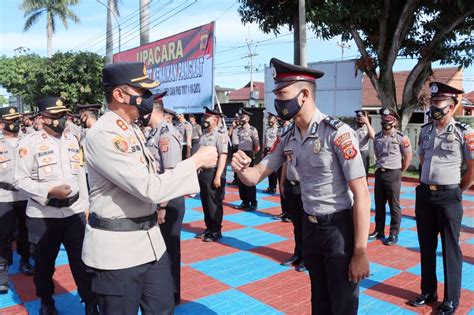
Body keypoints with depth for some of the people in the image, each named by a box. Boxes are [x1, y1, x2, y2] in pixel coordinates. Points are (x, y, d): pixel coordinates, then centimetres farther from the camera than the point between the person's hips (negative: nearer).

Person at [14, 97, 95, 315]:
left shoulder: (72, 140, 6)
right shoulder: (29, 143, -9)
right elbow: (20, 181, -9)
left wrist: (86, 206, 12)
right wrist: (50, 191, -22)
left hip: (74, 211, 3)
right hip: (43, 215, -3)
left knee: (82, 261, 6)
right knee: (44, 263, 15)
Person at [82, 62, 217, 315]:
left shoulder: (133, 129, 10)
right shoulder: (103, 135, -21)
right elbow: (149, 188, -26)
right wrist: (196, 161, -18)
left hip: (149, 239, 9)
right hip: (117, 247, -9)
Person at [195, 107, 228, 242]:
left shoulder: (221, 136, -12)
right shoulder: (203, 135, 11)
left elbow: (223, 157, -18)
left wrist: (217, 176, -21)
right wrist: (197, 171, 14)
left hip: (213, 172, -7)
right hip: (202, 172, 8)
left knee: (214, 203, 3)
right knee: (205, 202, 15)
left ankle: (216, 231, 16)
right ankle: (209, 228, 29)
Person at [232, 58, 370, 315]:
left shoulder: (337, 132, -20)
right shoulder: (288, 139, 0)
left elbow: (361, 195, -20)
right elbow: (255, 177, 3)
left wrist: (360, 252, -20)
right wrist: (241, 169, -22)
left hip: (340, 228, -6)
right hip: (309, 227, 6)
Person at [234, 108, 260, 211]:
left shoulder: (252, 130, -12)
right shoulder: (239, 129, 8)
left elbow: (257, 147, -9)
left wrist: (251, 155, 2)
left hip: (248, 156, -7)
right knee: (241, 180, 10)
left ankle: (253, 203, 9)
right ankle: (245, 202, 19)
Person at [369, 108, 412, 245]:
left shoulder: (401, 138, -9)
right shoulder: (377, 137, 7)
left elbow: (408, 157, -3)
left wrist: (400, 172, 1)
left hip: (393, 174, -5)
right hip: (379, 173, 6)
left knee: (394, 206, 2)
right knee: (379, 204, 12)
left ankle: (394, 234, 10)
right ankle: (379, 231, 24)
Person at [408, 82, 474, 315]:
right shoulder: (425, 130, 6)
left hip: (448, 197, -5)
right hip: (424, 193, 5)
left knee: (450, 248, 6)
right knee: (426, 246, 14)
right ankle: (428, 291, 30)